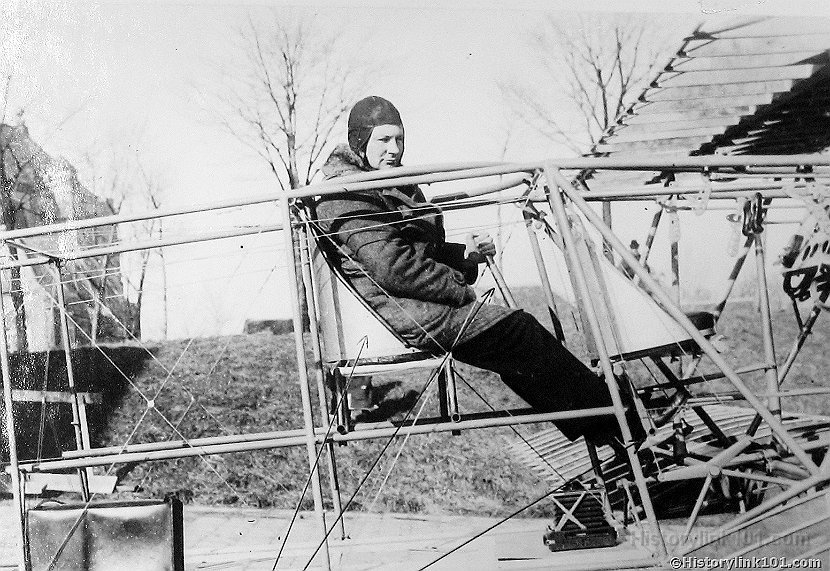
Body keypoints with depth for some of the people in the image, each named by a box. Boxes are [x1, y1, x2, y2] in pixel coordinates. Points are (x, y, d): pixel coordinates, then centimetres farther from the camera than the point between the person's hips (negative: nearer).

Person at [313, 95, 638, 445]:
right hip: (399, 312, -10)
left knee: (515, 355, -1)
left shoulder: (392, 186, 20)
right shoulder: (347, 196, -12)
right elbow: (393, 268, -21)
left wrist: (464, 255, 6)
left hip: (414, 305, 10)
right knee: (516, 328, -13)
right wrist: (462, 290, -13)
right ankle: (608, 421, -7)